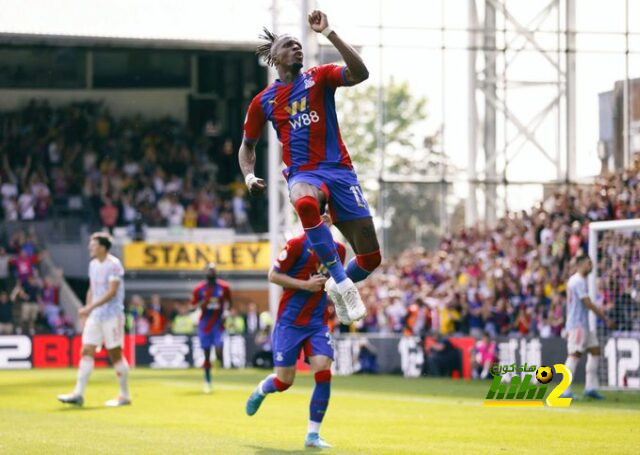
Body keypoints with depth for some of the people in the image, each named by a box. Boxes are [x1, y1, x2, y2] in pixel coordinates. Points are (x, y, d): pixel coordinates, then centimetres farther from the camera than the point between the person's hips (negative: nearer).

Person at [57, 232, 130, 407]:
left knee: (116, 354, -1)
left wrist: (90, 307, -25)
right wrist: (87, 310, 14)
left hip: (112, 315, -7)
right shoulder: (93, 264, 11)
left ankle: (125, 396, 9)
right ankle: (78, 394, -4)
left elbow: (112, 292, -20)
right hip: (95, 316, 7)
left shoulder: (114, 265, -13)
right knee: (86, 351, -1)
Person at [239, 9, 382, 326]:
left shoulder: (319, 78, 7)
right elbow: (247, 145, 23)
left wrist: (328, 33, -16)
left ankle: (338, 286, 30)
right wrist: (249, 176, 3)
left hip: (339, 169, 1)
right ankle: (342, 282, -35)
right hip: (303, 174, -1)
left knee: (370, 257, -4)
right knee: (306, 204, -43)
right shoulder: (263, 101, 11)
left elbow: (360, 73, -13)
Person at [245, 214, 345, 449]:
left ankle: (313, 434, -4)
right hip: (290, 321, -4)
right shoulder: (298, 245, -12)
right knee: (284, 381, -1)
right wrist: (305, 285, -17)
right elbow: (273, 275, -9)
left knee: (323, 372, -13)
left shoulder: (338, 249, 6)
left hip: (317, 322, 4)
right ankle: (260, 391, 36)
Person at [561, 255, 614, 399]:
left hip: (583, 325, 10)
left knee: (595, 351, 9)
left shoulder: (573, 280, 19)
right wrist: (606, 318, -15)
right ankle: (565, 391, -14)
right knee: (575, 354, -12)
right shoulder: (579, 281, -13)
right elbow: (588, 304, -19)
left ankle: (590, 388, 8)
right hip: (578, 324, -10)